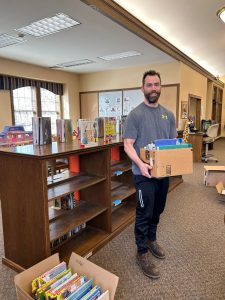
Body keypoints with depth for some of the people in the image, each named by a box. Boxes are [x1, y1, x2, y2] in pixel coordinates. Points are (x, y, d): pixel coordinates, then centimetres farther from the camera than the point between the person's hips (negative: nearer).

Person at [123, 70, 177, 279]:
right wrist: (140, 164, -28)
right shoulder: (135, 114, -9)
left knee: (157, 210, 20)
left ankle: (151, 239, 43)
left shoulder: (168, 114, 8)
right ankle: (142, 253, 22)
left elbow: (174, 142, 13)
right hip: (144, 173, -6)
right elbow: (128, 145, -12)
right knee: (144, 214, 4)